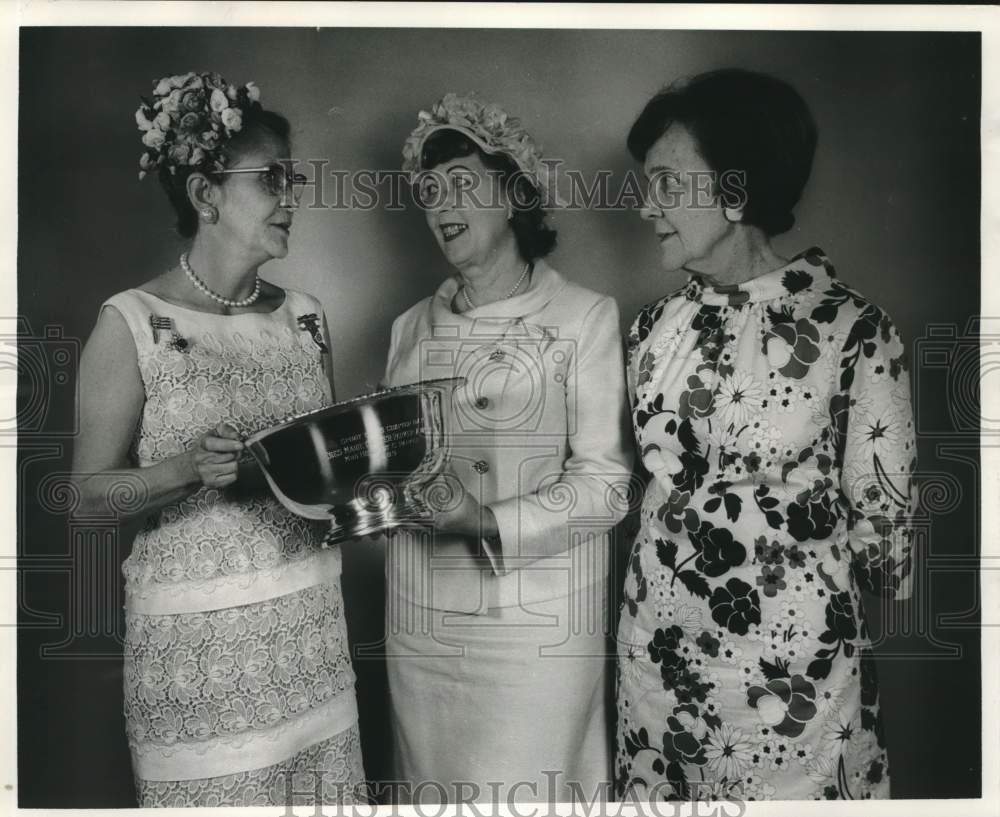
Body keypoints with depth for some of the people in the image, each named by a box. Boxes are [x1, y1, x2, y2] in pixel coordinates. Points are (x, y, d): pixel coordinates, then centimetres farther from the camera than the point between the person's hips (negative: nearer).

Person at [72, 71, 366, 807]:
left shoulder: (304, 317, 5)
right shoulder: (132, 325, -10)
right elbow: (91, 492, -6)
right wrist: (188, 471, -23)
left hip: (310, 617, 5)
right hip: (197, 630, -4)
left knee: (322, 787, 12)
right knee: (216, 785, 8)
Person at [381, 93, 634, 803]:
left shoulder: (584, 317, -5)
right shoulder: (412, 327, 12)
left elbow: (606, 484, -10)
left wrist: (486, 521, -22)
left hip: (535, 624, -4)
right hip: (420, 620, 5)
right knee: (432, 794, 14)